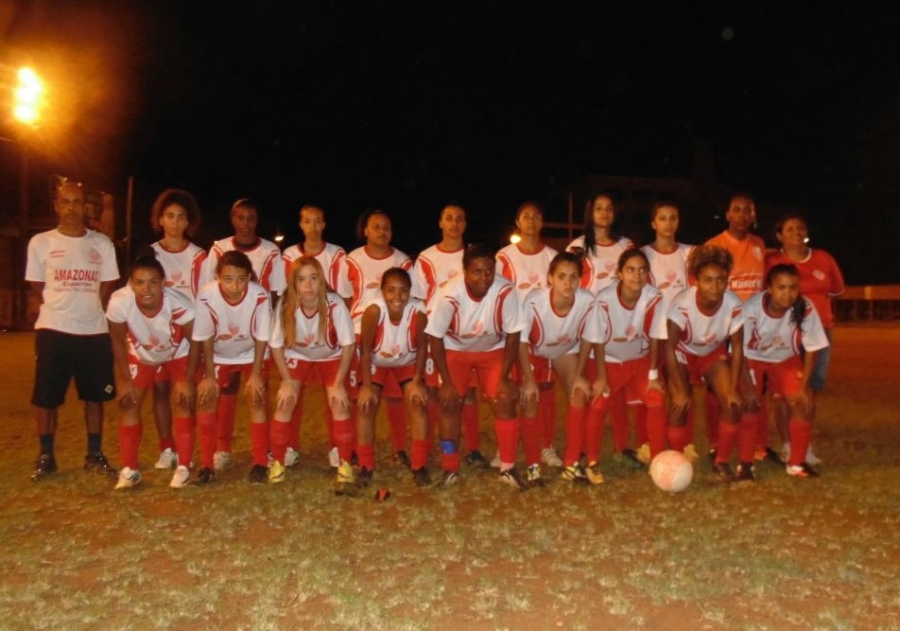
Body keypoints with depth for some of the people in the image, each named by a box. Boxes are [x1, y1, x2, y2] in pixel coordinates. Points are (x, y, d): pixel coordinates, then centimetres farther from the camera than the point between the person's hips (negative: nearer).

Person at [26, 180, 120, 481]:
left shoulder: (102, 244, 4)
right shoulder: (40, 242, 1)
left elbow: (107, 287, 8)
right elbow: (37, 287, 6)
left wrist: (87, 310, 1)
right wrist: (62, 310, 3)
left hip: (94, 331, 1)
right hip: (53, 331, -1)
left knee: (94, 395, 8)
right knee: (46, 397, 4)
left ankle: (95, 455, 19)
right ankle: (46, 457, 18)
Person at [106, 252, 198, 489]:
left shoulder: (180, 305, -39)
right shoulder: (119, 302, -34)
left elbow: (194, 341, -21)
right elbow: (118, 341, -14)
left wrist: (187, 380, -16)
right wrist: (124, 379, -9)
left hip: (178, 354, -2)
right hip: (141, 355, 2)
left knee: (183, 402, -8)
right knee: (127, 403, -2)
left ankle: (183, 468, 4)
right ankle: (129, 470, 10)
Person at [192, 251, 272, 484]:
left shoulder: (260, 296, -34)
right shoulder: (206, 296, -33)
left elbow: (261, 338, -19)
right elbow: (205, 339, -17)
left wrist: (255, 375, -14)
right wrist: (209, 376, -12)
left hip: (251, 354, -1)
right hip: (219, 356, 1)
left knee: (256, 401, -9)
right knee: (207, 401, -4)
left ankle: (261, 463, 6)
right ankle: (207, 464, 11)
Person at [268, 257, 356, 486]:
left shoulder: (335, 304, -33)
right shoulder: (285, 305, -28)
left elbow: (348, 345, -20)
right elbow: (276, 345, -12)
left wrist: (339, 383, -19)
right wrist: (287, 381, -14)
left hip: (331, 358, -1)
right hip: (297, 357, 1)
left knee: (339, 404, -17)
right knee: (285, 403, -14)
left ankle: (345, 463, 0)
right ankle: (278, 461, 5)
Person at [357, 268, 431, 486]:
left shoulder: (418, 312, -33)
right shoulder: (373, 311, -36)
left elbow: (421, 347, -17)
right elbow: (365, 349, -24)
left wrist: (417, 381, -15)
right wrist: (366, 385, -21)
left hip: (407, 362, 1)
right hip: (376, 362, 0)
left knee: (418, 404, -12)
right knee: (366, 407, -10)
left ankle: (420, 466, 2)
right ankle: (366, 466, 7)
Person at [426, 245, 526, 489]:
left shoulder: (505, 291, -30)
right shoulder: (450, 294, -32)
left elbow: (513, 335, -17)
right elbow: (435, 336, -20)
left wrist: (504, 377, -17)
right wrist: (446, 382, -18)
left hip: (492, 350, 1)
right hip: (455, 350, 0)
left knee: (505, 400, -10)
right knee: (449, 403, -9)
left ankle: (508, 467, 6)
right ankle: (450, 469, 8)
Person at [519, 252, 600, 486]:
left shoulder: (587, 301, -34)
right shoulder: (534, 300, -39)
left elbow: (588, 339, -14)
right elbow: (521, 341, -24)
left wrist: (579, 375, -9)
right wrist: (528, 380, -21)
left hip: (566, 351, 2)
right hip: (534, 352, -2)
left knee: (580, 396, -10)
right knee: (530, 402, -11)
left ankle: (572, 464, 4)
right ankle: (533, 465, 6)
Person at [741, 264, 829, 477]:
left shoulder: (806, 308, -27)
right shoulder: (751, 309, -32)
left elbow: (811, 350, -14)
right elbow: (740, 352, -21)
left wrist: (803, 387, -14)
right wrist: (750, 389, -21)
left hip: (786, 360, 2)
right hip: (753, 359, -2)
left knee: (805, 404, -9)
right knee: (748, 404, -18)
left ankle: (796, 463, 10)